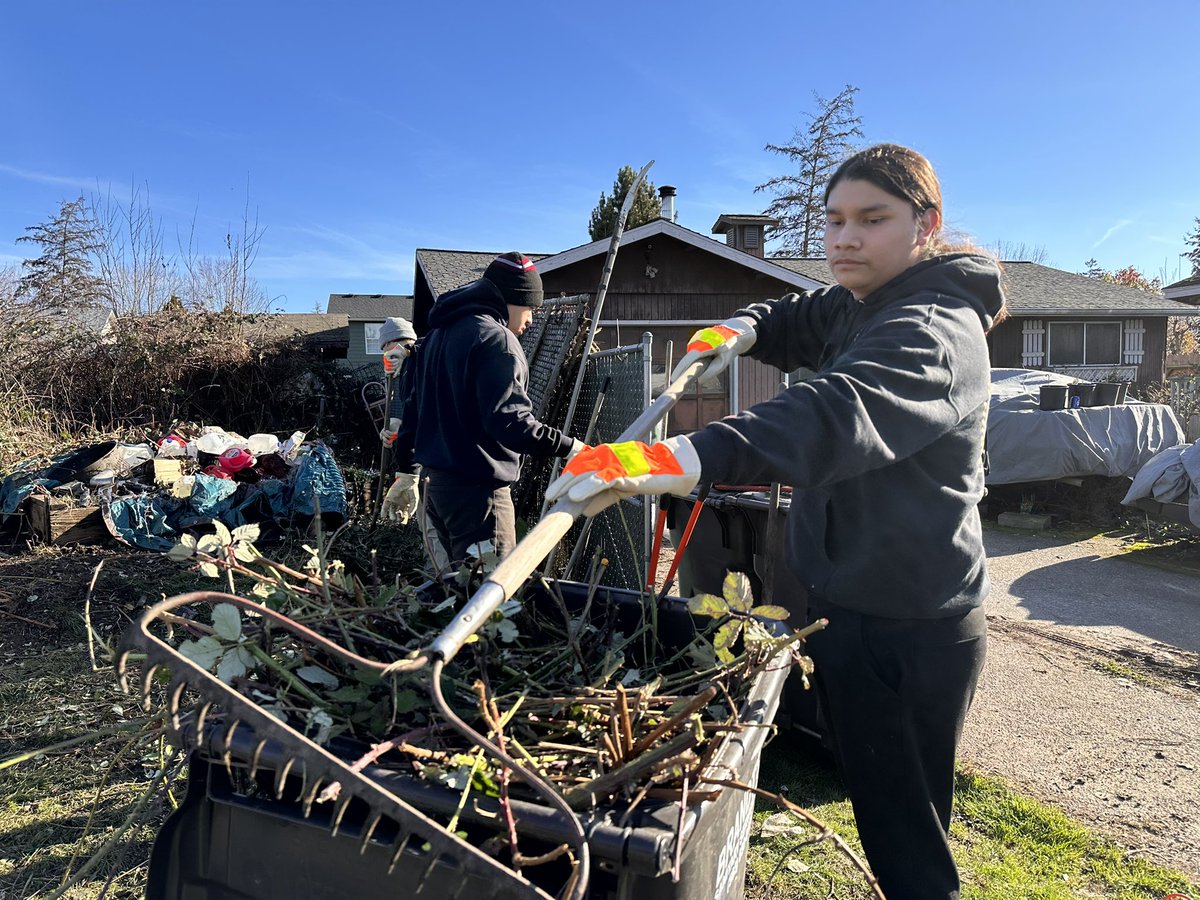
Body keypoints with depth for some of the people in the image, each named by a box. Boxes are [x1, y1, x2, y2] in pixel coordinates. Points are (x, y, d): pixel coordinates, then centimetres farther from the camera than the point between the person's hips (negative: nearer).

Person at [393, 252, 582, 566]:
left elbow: (414, 406, 22)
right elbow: (510, 421, -24)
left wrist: (407, 469, 28)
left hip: (435, 481, 10)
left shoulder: (439, 333, 16)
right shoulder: (496, 339, -14)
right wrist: (569, 447, -19)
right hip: (476, 489, -10)